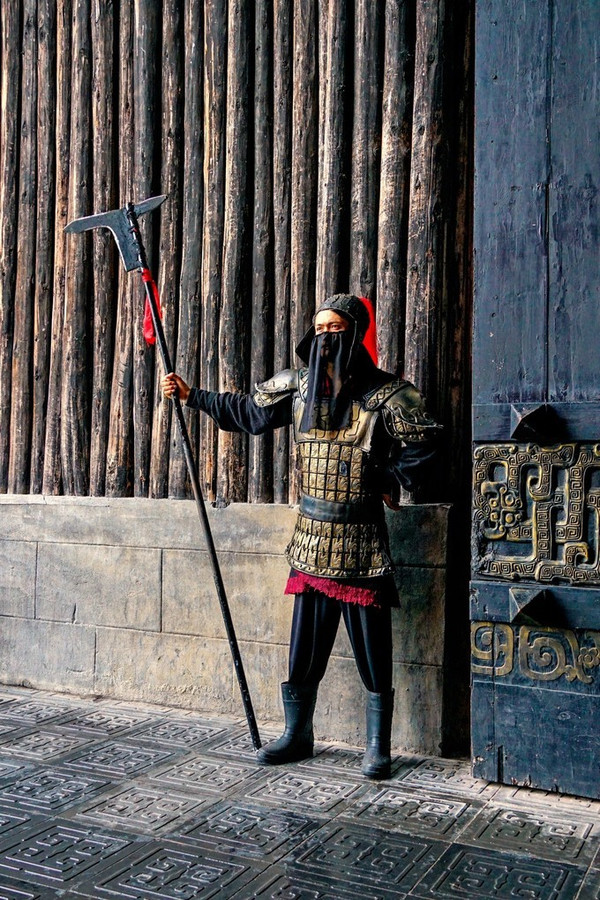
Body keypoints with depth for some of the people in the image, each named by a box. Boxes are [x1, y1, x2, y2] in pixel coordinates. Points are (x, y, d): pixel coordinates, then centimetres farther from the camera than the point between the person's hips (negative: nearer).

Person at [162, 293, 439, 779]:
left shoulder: (383, 392, -8)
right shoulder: (298, 386, 7)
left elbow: (423, 443, -5)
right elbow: (246, 412, 19)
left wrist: (391, 483, -5)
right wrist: (192, 395, 20)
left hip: (360, 539, -4)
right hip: (312, 537, 5)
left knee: (372, 648, 3)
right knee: (304, 645, 12)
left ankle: (378, 747, 17)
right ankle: (297, 734, 28)